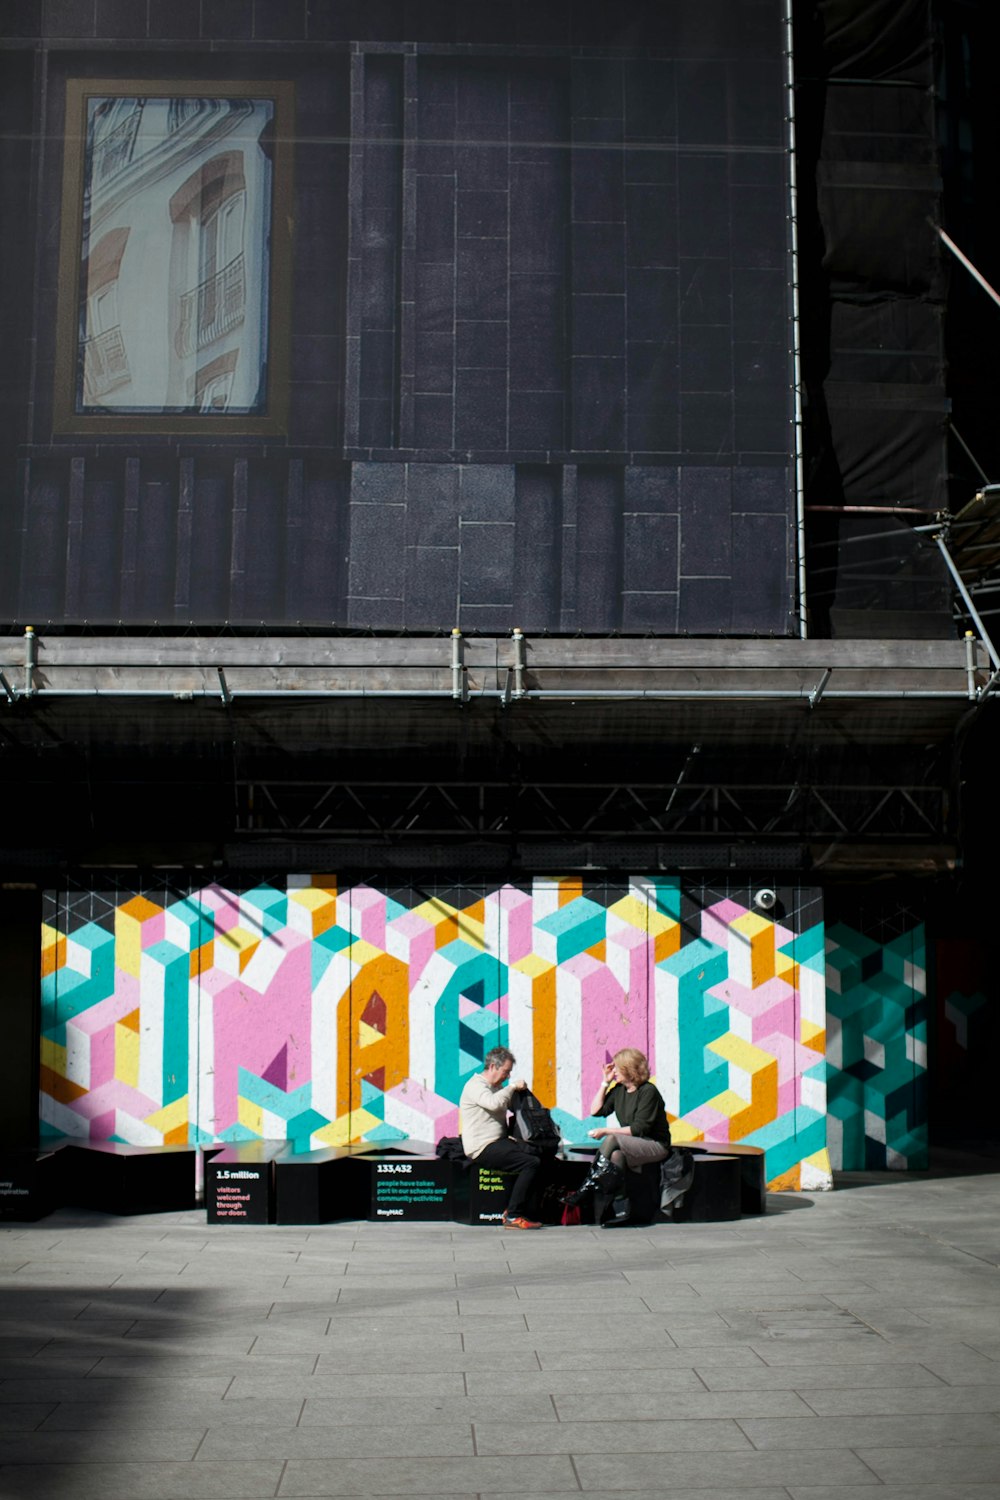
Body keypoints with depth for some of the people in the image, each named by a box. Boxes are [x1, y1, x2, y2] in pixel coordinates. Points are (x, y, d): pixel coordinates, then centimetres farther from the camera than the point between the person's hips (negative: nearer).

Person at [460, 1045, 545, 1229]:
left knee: (539, 1155, -10)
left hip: (499, 1142, 9)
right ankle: (512, 1217, -17)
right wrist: (512, 1087, -14)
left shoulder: (497, 1087, 23)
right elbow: (493, 1103, -26)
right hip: (483, 1148, -9)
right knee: (531, 1163, -22)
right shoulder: (475, 1085, -7)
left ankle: (518, 1211, -8)